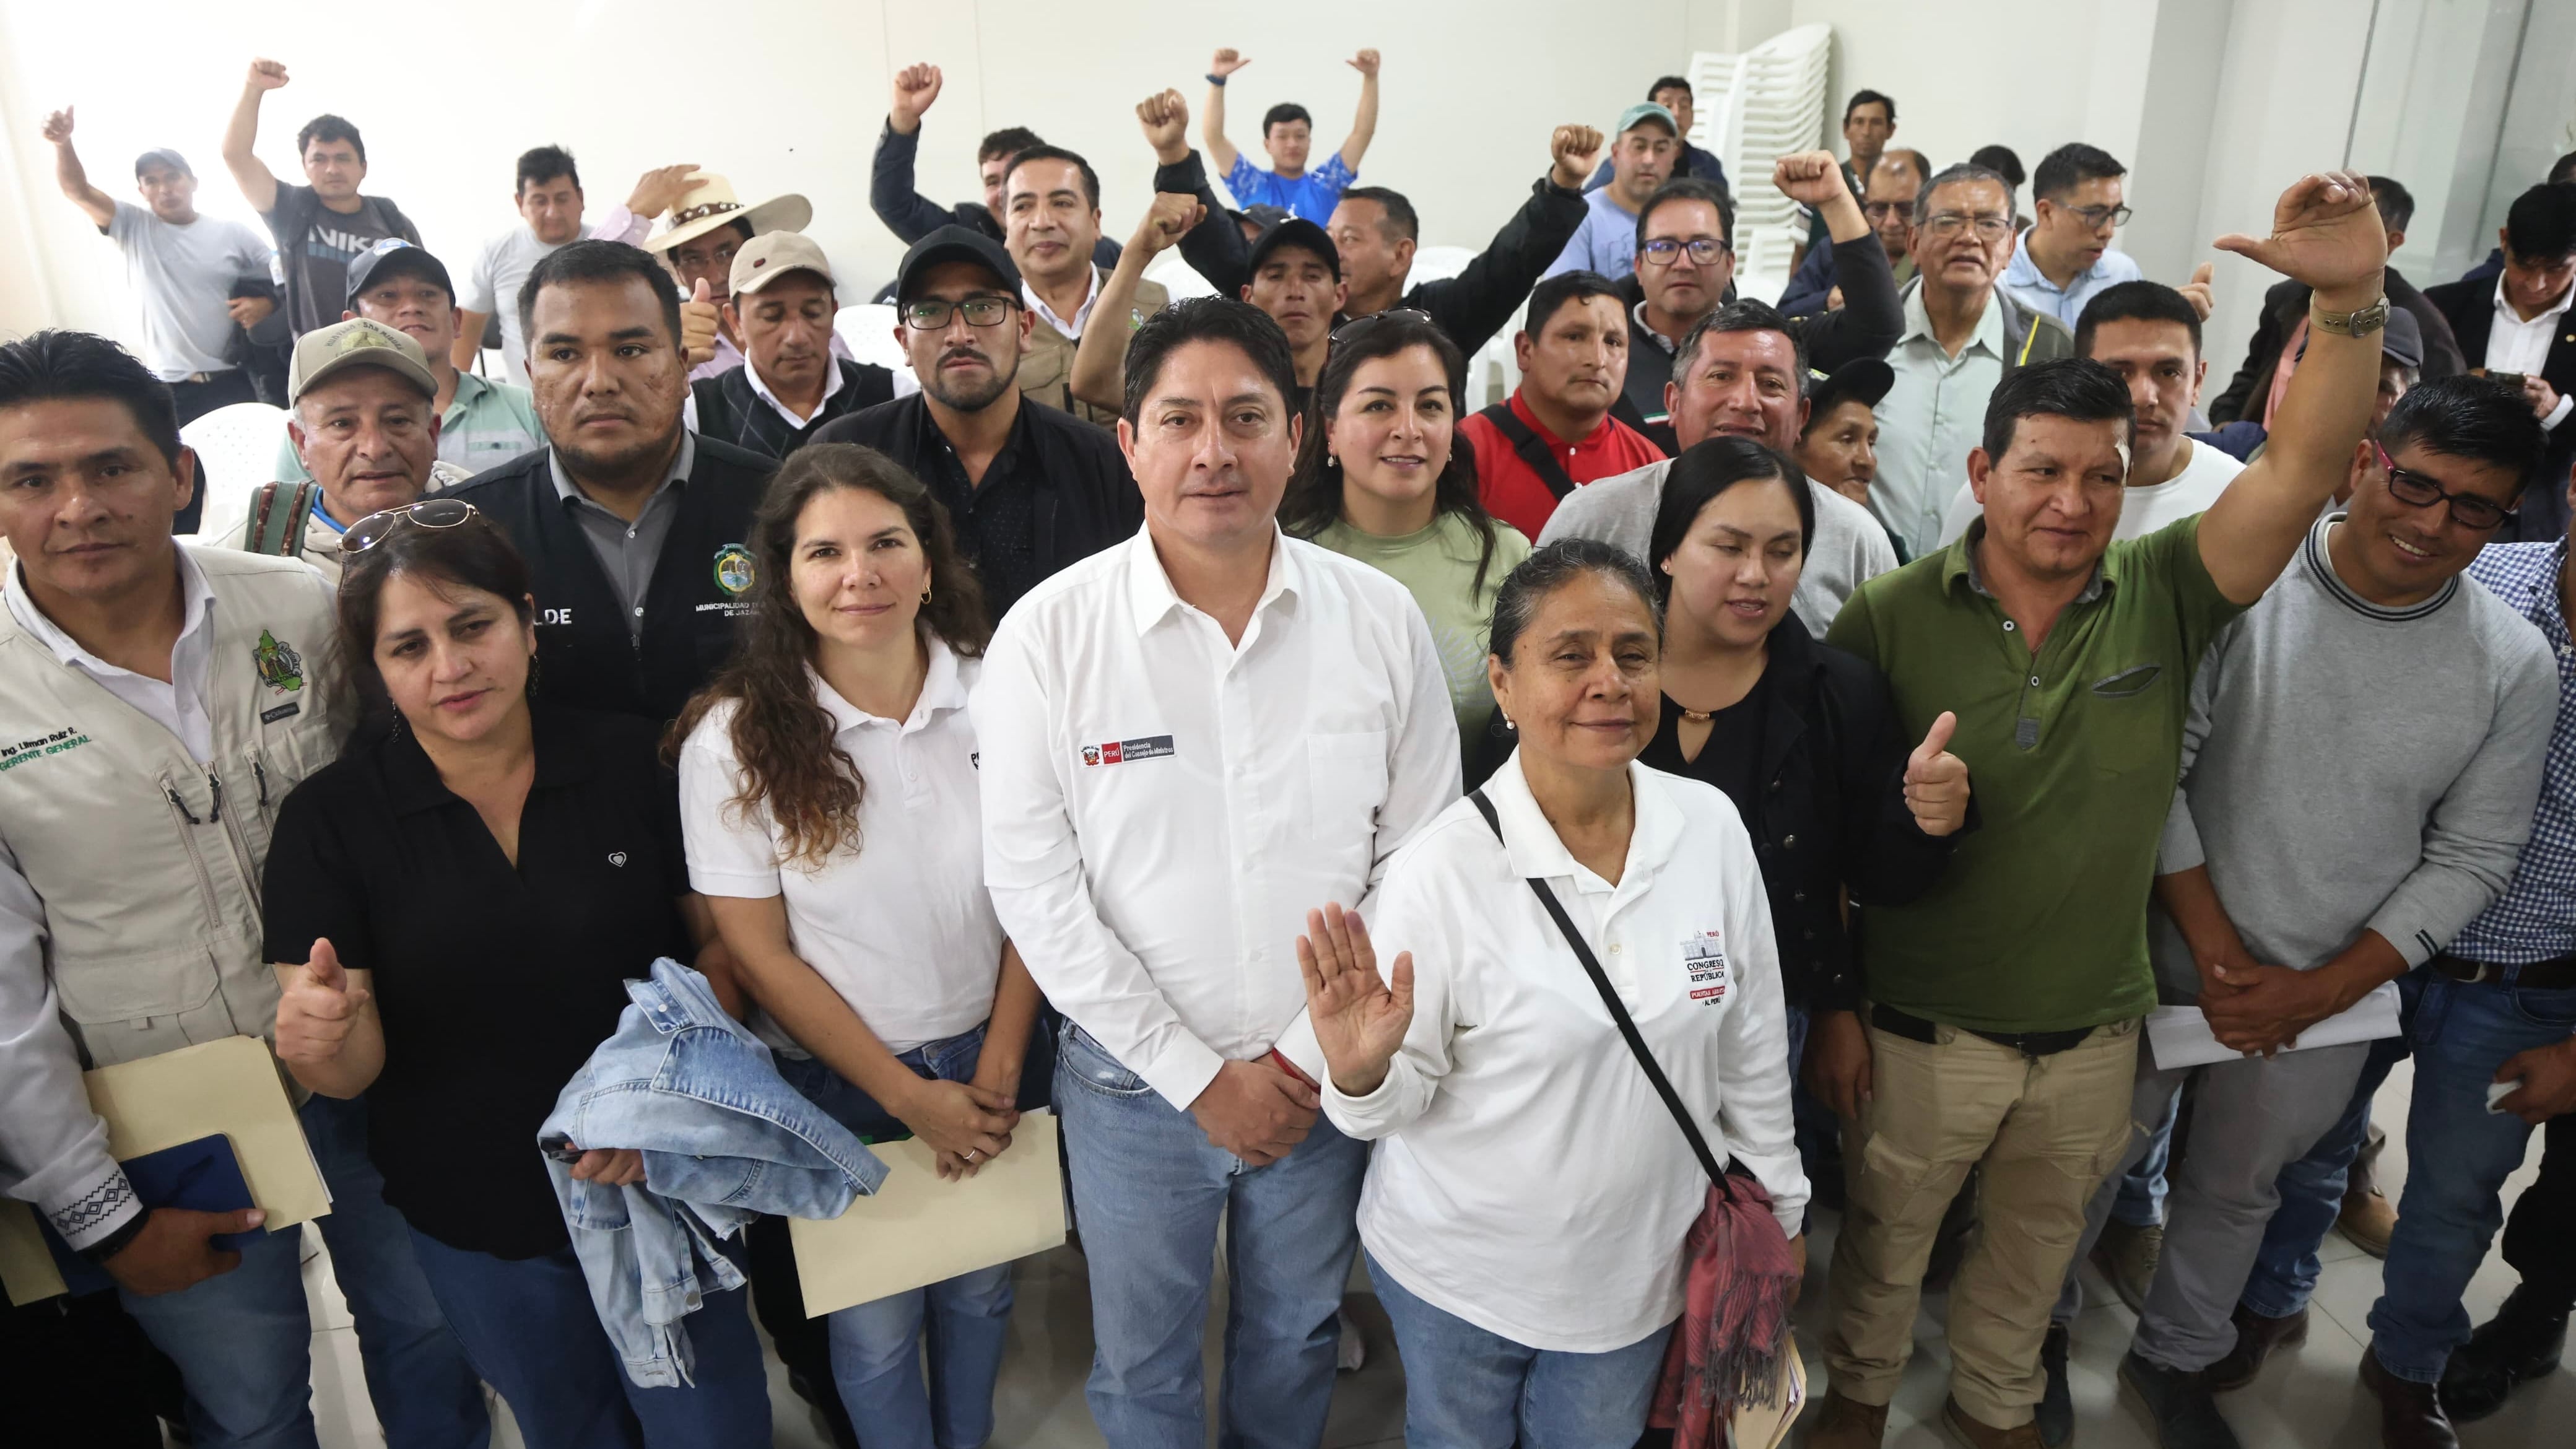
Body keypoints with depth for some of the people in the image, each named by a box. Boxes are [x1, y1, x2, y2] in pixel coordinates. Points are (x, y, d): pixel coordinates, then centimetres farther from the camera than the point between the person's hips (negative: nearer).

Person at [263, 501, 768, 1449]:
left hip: (663, 1191, 0)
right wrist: (317, 1034, -34)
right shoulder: (332, 819, -10)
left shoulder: (633, 763, -9)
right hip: (475, 1227, 1)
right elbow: (347, 1071, -11)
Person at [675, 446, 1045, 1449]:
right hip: (836, 1085, -2)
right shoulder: (734, 740, -15)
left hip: (991, 1064, 2)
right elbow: (762, 955, -11)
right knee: (876, 1324, 17)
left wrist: (998, 1073, -7)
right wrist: (911, 1099, -10)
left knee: (979, 1294, 23)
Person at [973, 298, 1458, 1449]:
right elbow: (1032, 882, -12)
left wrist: (1308, 1056, -8)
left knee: (1296, 1344, 24)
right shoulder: (1048, 633, -13)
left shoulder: (1381, 618, -8)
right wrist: (1197, 1074, -12)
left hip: (1327, 1079, 2)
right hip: (1132, 1082, -1)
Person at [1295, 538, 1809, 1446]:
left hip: (1640, 1266, 3)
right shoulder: (1441, 873, -23)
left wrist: (1779, 1205, 9)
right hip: (1459, 1276, -2)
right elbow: (1403, 1102, -15)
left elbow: (1751, 1045, 1)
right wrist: (1363, 1074, -37)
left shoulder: (1711, 828, -11)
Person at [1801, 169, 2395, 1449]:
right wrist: (1831, 1006, -9)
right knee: (1889, 1232, 19)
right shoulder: (1889, 618, -14)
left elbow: (2302, 469, -20)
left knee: (2038, 1240, 25)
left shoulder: (2162, 596, -7)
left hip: (2095, 1027, 3)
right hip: (1922, 1026, -2)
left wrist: (2349, 299, -34)